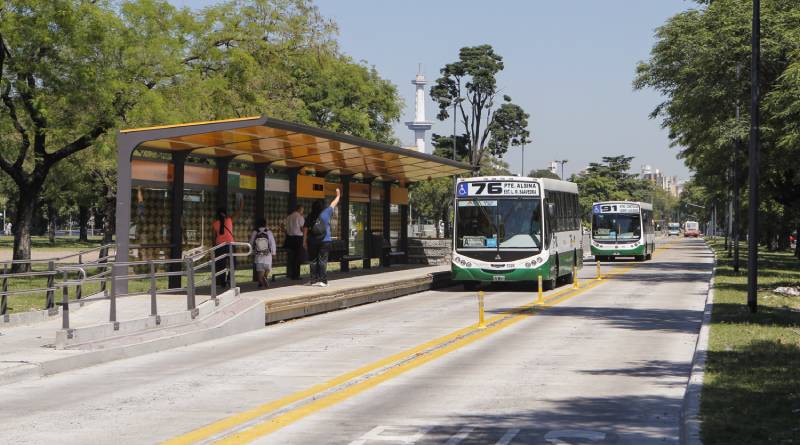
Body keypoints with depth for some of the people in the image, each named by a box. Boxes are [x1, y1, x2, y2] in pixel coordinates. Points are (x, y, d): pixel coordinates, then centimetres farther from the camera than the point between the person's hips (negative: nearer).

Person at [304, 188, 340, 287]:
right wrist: (338, 195, 29)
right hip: (325, 242, -2)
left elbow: (305, 229, 2)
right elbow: (333, 204, 12)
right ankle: (322, 280, -5)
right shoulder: (326, 213, -3)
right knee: (322, 261, -2)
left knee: (313, 261, 8)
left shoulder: (310, 217, 1)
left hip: (312, 242, 2)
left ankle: (314, 280, 8)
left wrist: (304, 241, 9)